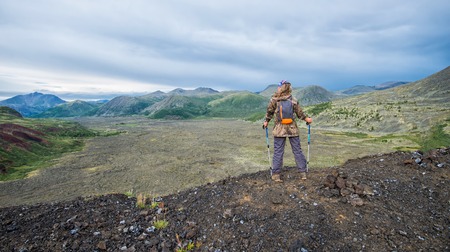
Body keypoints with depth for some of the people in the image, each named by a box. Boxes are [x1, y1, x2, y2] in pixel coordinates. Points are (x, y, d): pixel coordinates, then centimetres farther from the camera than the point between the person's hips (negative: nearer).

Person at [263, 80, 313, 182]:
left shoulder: (274, 100, -6)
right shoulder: (294, 101, -3)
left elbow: (269, 112, 2)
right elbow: (300, 113, 3)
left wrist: (266, 121, 18)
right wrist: (307, 119, 21)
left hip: (279, 129, -1)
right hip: (292, 129, 1)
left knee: (278, 152, 6)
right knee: (297, 150, 12)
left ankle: (276, 174, 11)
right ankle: (303, 173, 20)